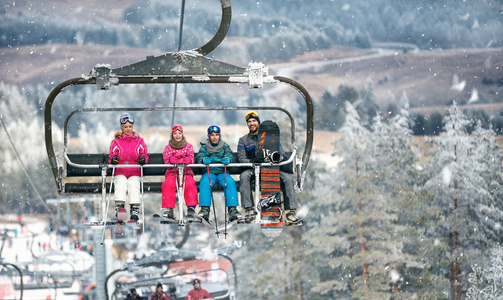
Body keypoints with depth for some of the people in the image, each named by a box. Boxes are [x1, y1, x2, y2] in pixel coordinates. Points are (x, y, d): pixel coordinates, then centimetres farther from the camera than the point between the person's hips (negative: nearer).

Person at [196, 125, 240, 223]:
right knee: (205, 182, -34)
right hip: (209, 172, -1)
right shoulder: (204, 147, 11)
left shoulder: (225, 146, 13)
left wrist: (227, 159, -29)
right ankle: (205, 209, -40)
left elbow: (230, 155, -3)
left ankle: (232, 208, -34)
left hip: (222, 172, 1)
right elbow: (199, 157, -3)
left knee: (230, 182, -30)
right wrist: (204, 160, -28)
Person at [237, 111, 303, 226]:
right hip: (253, 169, -1)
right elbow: (241, 158, 2)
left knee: (287, 178, -27)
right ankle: (249, 209, -40)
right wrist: (255, 161, -17)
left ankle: (290, 212, -31)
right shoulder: (243, 140, 14)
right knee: (244, 176, -36)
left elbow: (281, 154, 9)